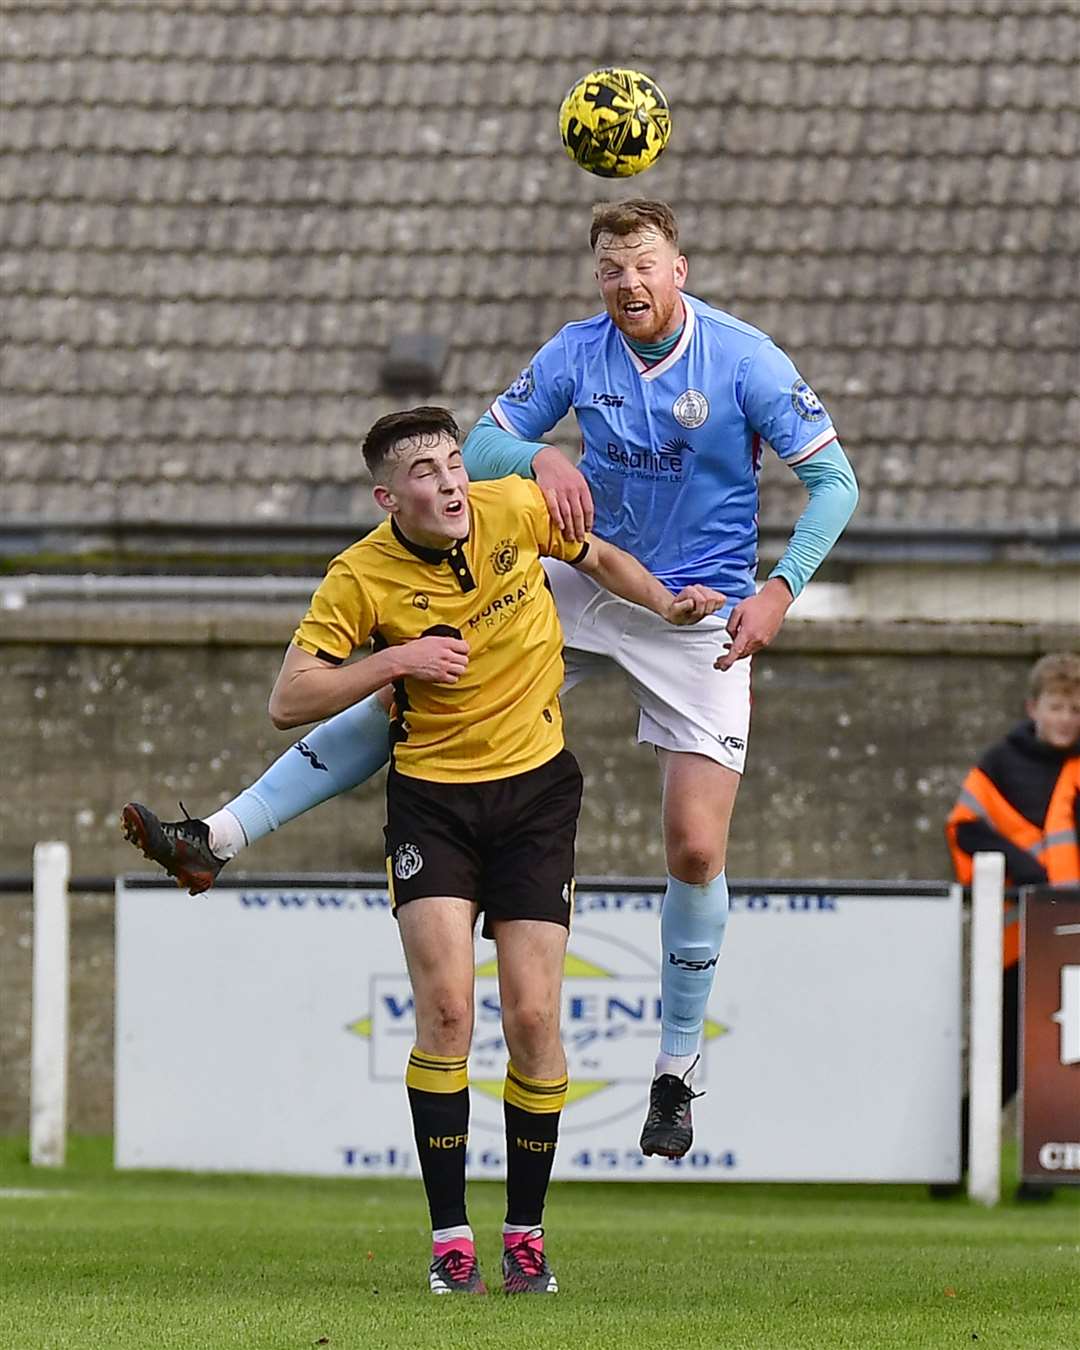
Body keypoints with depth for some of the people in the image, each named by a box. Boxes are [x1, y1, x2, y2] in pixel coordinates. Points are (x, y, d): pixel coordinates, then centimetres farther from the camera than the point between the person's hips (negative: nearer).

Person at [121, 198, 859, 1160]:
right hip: (586, 585, 3)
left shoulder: (743, 359, -14)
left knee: (697, 848, -9)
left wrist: (779, 592, -24)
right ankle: (221, 837, -9)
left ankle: (677, 1070, 10)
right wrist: (539, 456, -23)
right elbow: (480, 447, 1)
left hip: (699, 617, -3)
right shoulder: (578, 352, -4)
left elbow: (835, 481, -10)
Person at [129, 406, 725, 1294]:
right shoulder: (362, 577, -12)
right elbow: (289, 701, -12)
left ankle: (527, 1233, 9)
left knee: (532, 1019, -5)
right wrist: (397, 660, -21)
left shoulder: (516, 509, -6)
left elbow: (597, 556, 16)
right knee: (446, 1010, -14)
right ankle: (450, 1236, -6)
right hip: (431, 796, -1)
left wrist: (666, 606, 5)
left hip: (536, 789, 1)